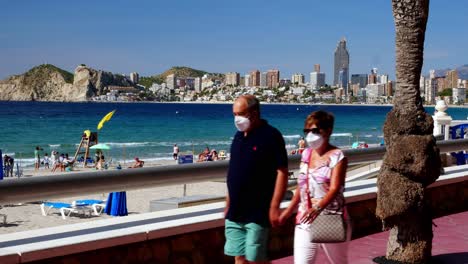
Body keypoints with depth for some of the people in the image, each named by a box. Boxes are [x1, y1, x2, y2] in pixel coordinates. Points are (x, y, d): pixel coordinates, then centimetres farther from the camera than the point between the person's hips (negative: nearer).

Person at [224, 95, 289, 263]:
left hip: (257, 213, -7)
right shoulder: (239, 136, 11)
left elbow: (282, 172, -15)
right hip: (235, 212, 7)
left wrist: (274, 206, -19)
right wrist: (228, 203, 15)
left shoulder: (271, 136, -11)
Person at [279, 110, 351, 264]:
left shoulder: (337, 156, -8)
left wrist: (318, 208, -37)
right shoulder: (306, 154, 9)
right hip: (305, 221, 5)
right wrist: (288, 212, 19)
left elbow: (335, 189, -20)